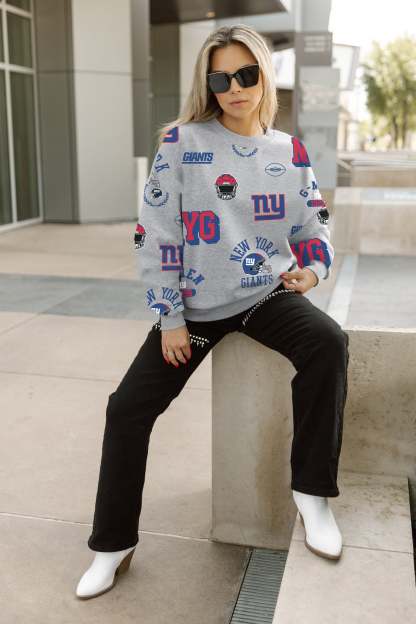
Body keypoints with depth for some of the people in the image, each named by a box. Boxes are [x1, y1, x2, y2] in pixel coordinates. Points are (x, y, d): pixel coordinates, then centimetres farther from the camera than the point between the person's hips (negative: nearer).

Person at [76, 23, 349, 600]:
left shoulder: (290, 152, 3)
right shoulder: (182, 142, -6)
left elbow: (313, 224, 11)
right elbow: (156, 235, -8)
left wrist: (314, 268, -13)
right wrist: (170, 318, -9)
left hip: (269, 294, 1)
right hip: (197, 305, -1)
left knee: (328, 343, -29)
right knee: (128, 408, -4)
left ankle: (312, 492, -12)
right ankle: (113, 545, 15)